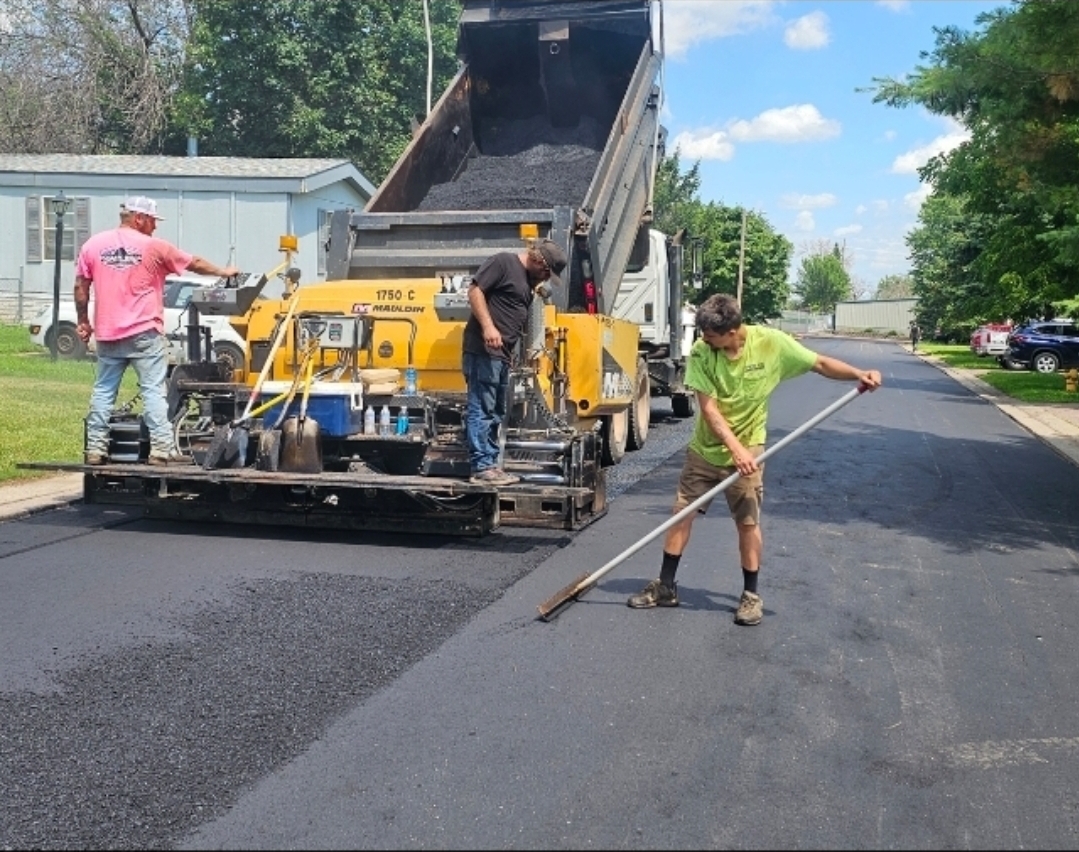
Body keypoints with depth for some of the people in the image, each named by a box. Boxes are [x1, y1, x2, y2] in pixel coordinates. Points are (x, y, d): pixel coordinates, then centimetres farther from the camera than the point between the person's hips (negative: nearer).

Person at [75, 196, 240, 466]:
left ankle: (95, 448, 13)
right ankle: (161, 449, -7)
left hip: (107, 333, 4)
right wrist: (222, 271, 23)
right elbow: (195, 263, 8)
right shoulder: (153, 246, -3)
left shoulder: (93, 244, 6)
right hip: (144, 333, -4)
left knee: (103, 391, 10)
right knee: (153, 391, -3)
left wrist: (83, 321, 17)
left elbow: (80, 287, 7)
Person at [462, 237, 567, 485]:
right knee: (481, 409, -8)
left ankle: (492, 464, 18)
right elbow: (475, 291, -14)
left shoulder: (528, 280, 22)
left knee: (495, 413, 12)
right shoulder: (502, 262, -5)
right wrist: (488, 327, -23)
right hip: (483, 350, -10)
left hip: (502, 353, 10)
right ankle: (481, 467, -7)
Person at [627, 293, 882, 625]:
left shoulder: (771, 342, -17)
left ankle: (751, 594, 19)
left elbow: (821, 364, -8)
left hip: (746, 451, -2)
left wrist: (859, 374, -23)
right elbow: (708, 408, -17)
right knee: (682, 514, 6)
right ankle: (666, 586, 20)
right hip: (704, 449, 2)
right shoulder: (701, 352, -16)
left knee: (748, 523, 3)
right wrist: (735, 448, -26)